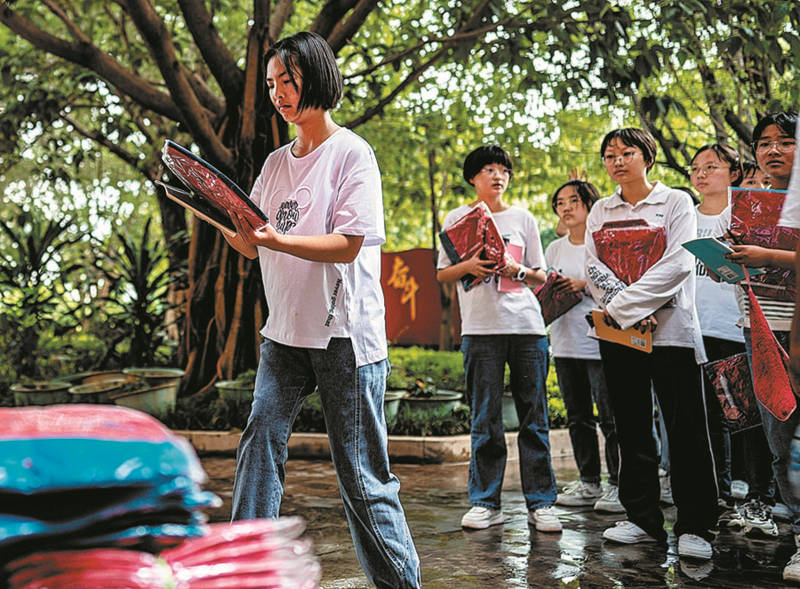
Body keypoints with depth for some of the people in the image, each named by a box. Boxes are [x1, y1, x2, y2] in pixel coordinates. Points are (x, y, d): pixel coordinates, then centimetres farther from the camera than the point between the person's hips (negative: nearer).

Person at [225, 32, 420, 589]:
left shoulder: (352, 153, -5)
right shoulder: (276, 163, 15)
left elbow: (347, 245, -15)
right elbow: (253, 246, 16)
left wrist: (276, 239, -28)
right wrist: (228, 222, -5)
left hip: (345, 333, -6)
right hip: (286, 332, 6)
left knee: (361, 473, -2)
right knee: (260, 442, -3)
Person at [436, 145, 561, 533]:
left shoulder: (523, 218, 15)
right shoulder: (458, 218, 12)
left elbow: (540, 276, 15)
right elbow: (442, 274, 9)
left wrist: (519, 271, -7)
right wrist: (468, 266, -11)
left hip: (527, 325, 1)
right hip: (480, 326, -1)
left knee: (534, 415, 0)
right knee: (485, 418, -1)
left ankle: (540, 502, 6)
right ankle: (485, 502, 7)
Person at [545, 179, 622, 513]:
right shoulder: (554, 249, 15)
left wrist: (584, 285, -17)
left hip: (599, 341, -6)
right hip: (565, 343, 6)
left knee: (610, 417, -4)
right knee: (578, 418, 12)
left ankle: (618, 484, 5)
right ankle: (588, 483, 21)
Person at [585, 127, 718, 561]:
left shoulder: (676, 202, 2)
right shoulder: (600, 211, 14)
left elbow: (678, 264, -10)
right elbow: (593, 269, 3)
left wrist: (625, 306, -16)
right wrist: (622, 312, -13)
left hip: (670, 328, -4)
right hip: (617, 331, 4)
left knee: (686, 429, -5)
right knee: (632, 430, 6)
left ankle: (694, 527, 2)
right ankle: (643, 520, 15)